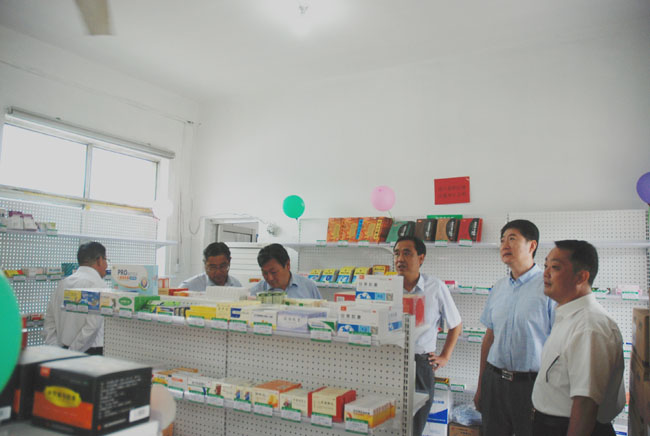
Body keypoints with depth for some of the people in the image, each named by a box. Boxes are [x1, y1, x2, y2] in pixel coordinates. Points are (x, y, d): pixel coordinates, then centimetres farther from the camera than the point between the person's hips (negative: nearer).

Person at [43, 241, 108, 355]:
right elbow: (93, 324, -19)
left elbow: (50, 320, 12)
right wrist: (73, 349, -13)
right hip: (91, 350, -7)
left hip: (63, 349, 7)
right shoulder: (99, 285, -11)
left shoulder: (63, 283, 11)